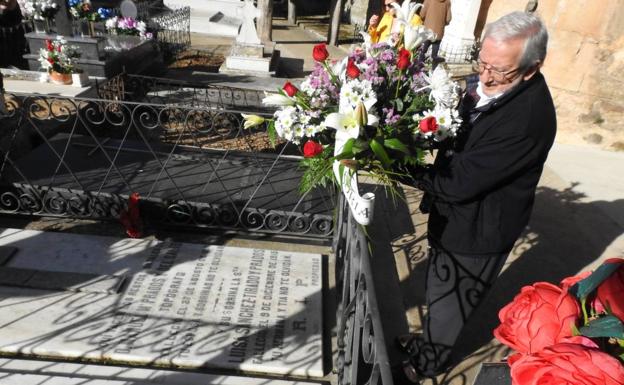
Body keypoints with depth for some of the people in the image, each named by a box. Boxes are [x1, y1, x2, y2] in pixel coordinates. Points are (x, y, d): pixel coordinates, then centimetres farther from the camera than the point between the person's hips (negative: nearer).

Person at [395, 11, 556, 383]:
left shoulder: (528, 120, -33)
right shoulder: (496, 87, -7)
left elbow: (459, 182, -32)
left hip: (477, 232, -8)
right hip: (454, 216, 8)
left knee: (449, 300, 16)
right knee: (439, 289, 28)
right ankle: (430, 339, 55)